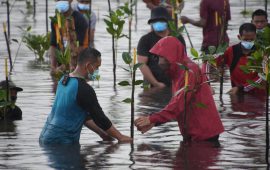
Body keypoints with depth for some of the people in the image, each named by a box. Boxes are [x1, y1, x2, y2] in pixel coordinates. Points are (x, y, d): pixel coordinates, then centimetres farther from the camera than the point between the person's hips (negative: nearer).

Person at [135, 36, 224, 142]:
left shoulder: (190, 71, -17)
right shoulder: (178, 73, 14)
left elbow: (179, 104, -25)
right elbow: (175, 105, 12)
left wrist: (152, 119, -26)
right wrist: (154, 122, -1)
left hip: (204, 134, -9)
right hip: (191, 133, 9)